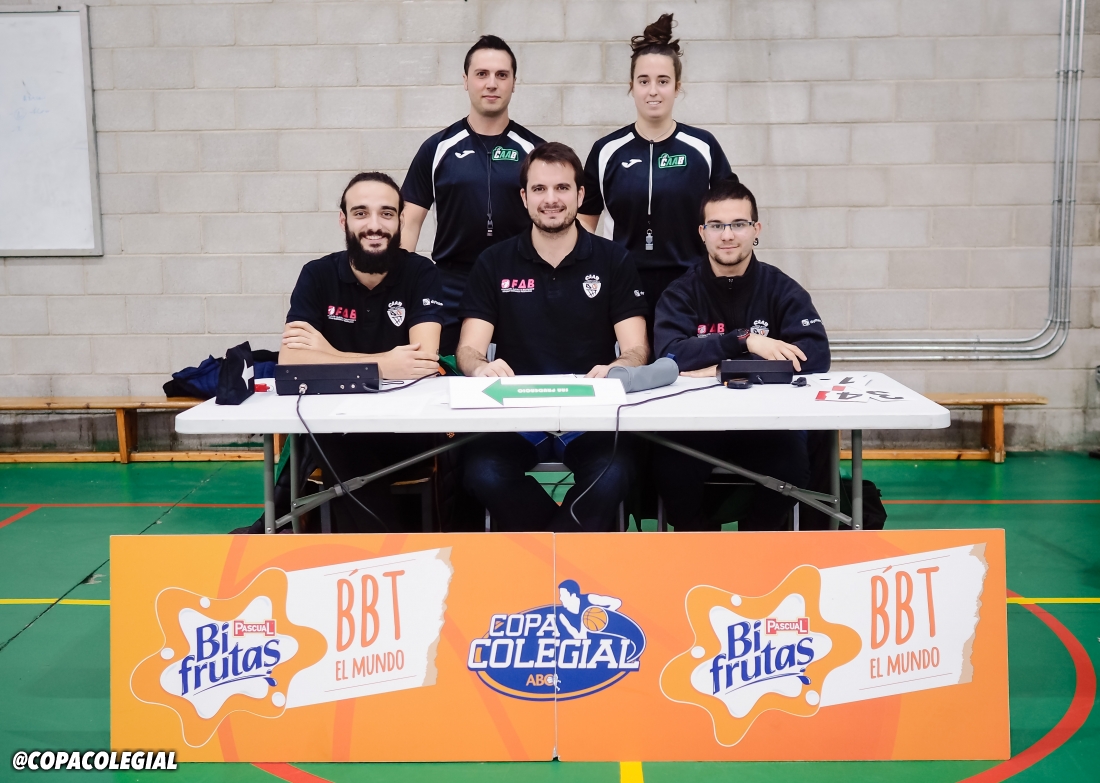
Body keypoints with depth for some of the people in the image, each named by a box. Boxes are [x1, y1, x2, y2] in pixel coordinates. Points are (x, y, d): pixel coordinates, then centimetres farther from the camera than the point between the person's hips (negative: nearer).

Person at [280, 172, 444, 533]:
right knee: (334, 447, -31)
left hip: (406, 422, -1)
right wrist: (380, 366, -24)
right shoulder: (317, 275, 0)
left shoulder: (421, 273, -3)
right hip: (335, 423, 2)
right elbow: (290, 359, -14)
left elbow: (424, 358, -18)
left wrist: (329, 354, -14)